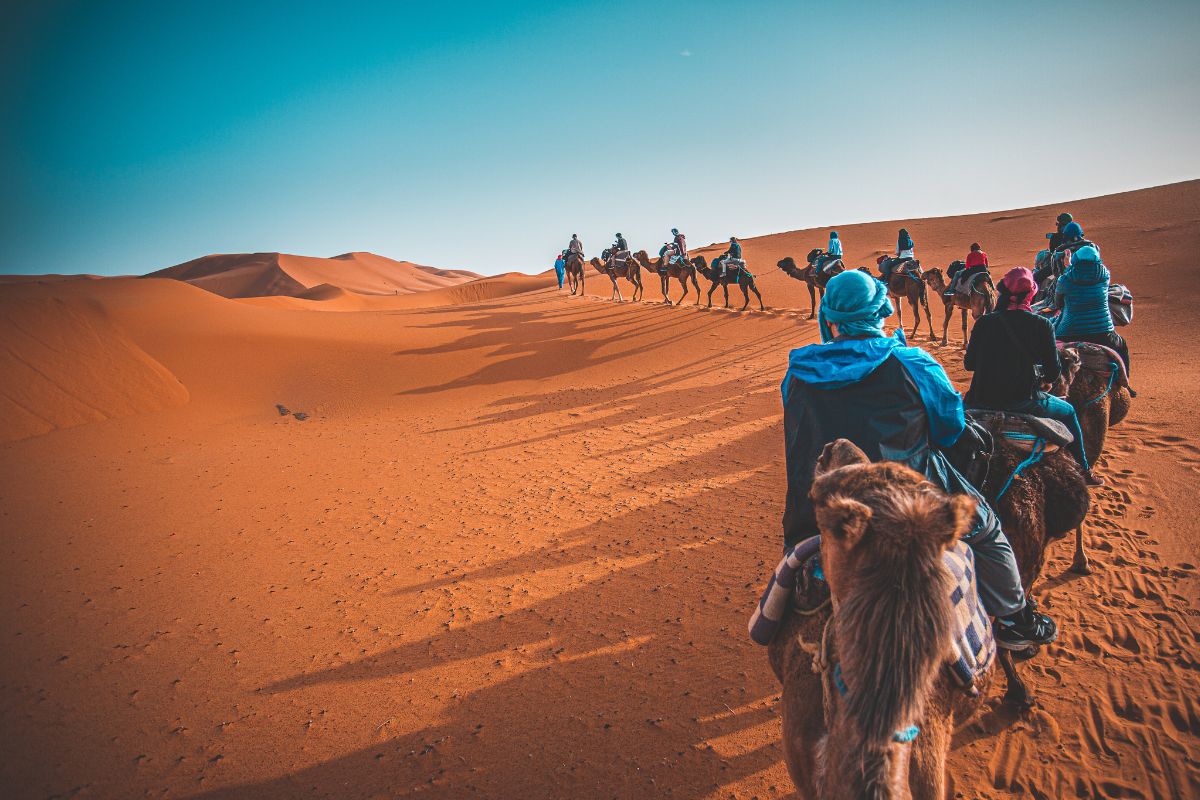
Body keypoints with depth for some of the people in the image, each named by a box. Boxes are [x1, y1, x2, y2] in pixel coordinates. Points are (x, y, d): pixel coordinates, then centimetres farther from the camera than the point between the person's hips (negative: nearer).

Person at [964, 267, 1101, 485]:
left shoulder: (984, 322, 0)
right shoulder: (1042, 325, -6)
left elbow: (969, 363, 5)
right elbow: (1053, 370, -3)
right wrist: (1046, 381, 20)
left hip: (981, 401, 2)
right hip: (1024, 401, -2)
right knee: (1068, 412, 26)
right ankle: (1083, 472, 35)